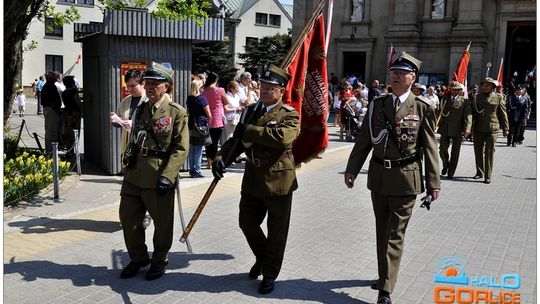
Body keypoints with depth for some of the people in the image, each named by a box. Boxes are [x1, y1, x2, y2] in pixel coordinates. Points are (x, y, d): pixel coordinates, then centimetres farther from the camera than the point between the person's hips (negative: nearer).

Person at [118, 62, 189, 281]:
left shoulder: (177, 112, -7)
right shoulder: (140, 109, 12)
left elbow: (180, 149, -12)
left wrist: (167, 176, -21)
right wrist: (129, 156, 13)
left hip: (159, 178, -6)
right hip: (134, 175, 6)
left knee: (162, 222, 9)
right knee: (128, 218, 12)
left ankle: (159, 261, 29)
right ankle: (138, 258, 32)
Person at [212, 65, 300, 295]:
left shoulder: (289, 115, -8)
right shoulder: (250, 111, 10)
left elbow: (283, 137, -29)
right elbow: (237, 140, 10)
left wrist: (250, 130, -20)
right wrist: (221, 158, -8)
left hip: (278, 180, -5)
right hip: (252, 179, 6)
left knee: (276, 232, 6)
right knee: (247, 223, 13)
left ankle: (270, 274, 24)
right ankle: (262, 258, 41)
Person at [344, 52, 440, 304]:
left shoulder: (422, 108, -4)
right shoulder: (377, 105, 5)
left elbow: (430, 147, -4)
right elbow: (364, 140, 7)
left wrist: (433, 182, -6)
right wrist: (352, 169, 2)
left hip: (405, 179, -4)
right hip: (378, 176, 4)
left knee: (395, 234, -2)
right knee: (382, 231, 16)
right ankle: (385, 275, 34)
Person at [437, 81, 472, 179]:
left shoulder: (464, 101, 0)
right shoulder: (446, 100, 13)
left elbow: (468, 115, -9)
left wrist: (467, 129, -21)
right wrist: (439, 125, 12)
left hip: (457, 130, -3)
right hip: (445, 129, 3)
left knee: (455, 152, 5)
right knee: (442, 149, -1)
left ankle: (451, 172, 17)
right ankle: (445, 165, 27)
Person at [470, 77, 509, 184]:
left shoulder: (498, 97, 4)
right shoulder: (476, 97, 8)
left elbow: (503, 114, 6)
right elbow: (472, 113, 8)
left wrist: (505, 128, 4)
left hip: (492, 129, -2)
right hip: (478, 129, 2)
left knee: (489, 152, -3)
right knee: (478, 151, 9)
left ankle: (488, 176, 2)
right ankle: (479, 172, 23)